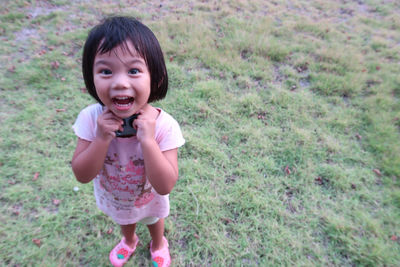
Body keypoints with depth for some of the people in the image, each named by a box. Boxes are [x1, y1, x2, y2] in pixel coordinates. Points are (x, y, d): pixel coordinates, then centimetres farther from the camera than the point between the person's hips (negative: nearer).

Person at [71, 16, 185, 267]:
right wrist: (102, 139, -39)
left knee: (154, 220, 32)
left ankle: (158, 244, 68)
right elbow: (82, 175, -24)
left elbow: (165, 186, -36)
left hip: (150, 200, -2)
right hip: (114, 198, 3)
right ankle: (129, 240, 72)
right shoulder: (91, 118, -30)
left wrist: (148, 140, -47)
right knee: (124, 220, 36)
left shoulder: (164, 125, -37)